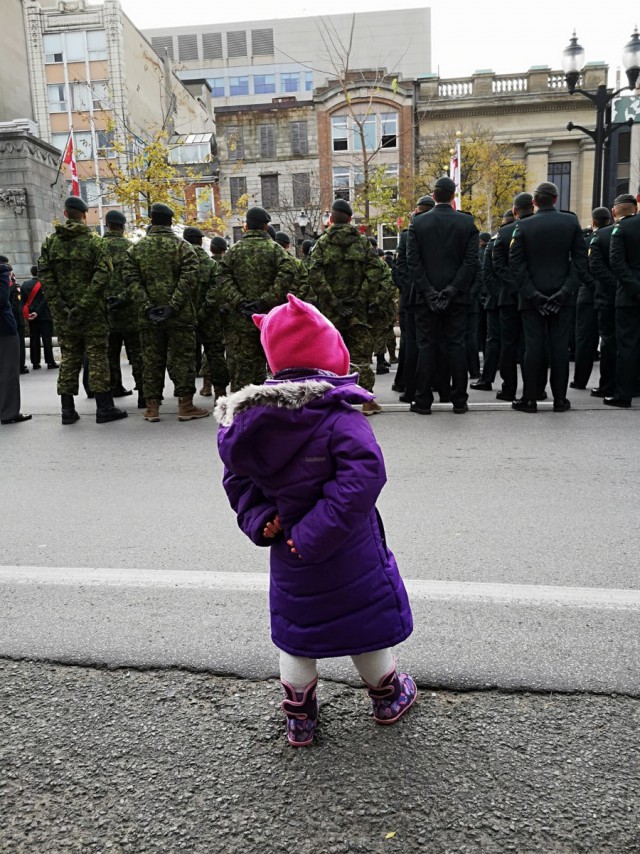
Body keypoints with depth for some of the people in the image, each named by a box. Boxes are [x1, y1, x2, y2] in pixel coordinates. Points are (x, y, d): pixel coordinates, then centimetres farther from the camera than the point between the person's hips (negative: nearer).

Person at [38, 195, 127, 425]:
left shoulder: (51, 241, 7)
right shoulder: (94, 240, -3)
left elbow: (44, 274, -1)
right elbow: (103, 273, -16)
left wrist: (58, 305, -6)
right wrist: (84, 304, -18)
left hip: (62, 313, 4)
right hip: (92, 311, -3)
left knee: (68, 358, 10)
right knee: (97, 357, 2)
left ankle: (68, 410, 12)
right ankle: (104, 408, 4)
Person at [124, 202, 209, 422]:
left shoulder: (137, 248, 7)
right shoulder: (182, 246, -1)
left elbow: (131, 279, -2)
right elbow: (189, 278, -13)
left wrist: (146, 306, -7)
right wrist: (173, 305, -14)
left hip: (148, 317, 3)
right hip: (180, 315, -2)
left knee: (151, 360, 9)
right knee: (182, 358, 3)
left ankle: (152, 406, 12)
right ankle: (185, 405, 5)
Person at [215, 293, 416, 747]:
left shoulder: (249, 419, -4)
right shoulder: (338, 416, -23)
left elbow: (238, 480, 2)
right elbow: (364, 474, -33)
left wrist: (258, 520, -5)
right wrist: (317, 532, -28)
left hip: (289, 556, 5)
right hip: (348, 553, -4)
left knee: (295, 629, 21)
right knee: (366, 620, 18)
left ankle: (299, 717, 36)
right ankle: (389, 696, 41)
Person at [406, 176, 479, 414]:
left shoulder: (418, 223, -1)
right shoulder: (467, 223, 1)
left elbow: (412, 261, -6)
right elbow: (471, 261, -6)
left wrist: (428, 291, -6)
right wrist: (453, 289, -7)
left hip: (426, 296, -1)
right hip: (456, 296, 1)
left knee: (427, 347, 3)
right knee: (456, 346, 5)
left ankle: (423, 400, 5)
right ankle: (459, 400, 8)